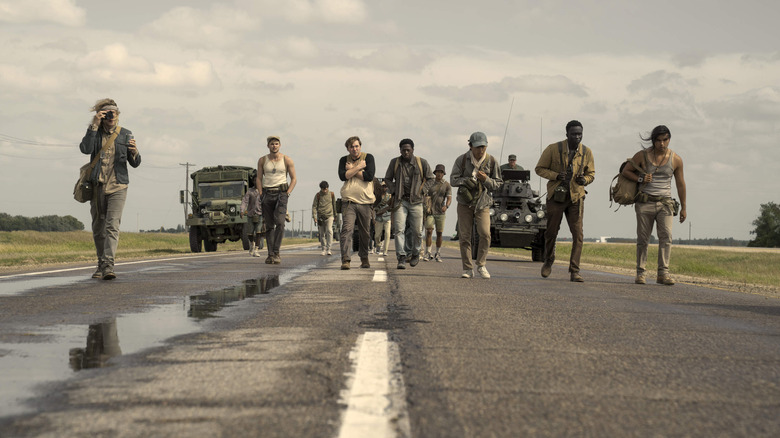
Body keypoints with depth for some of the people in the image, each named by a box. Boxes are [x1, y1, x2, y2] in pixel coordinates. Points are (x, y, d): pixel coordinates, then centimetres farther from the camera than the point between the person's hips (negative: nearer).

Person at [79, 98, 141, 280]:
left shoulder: (125, 134, 4)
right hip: (97, 186, 2)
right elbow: (85, 149, -16)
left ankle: (108, 265, -24)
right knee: (98, 228, 9)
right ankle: (101, 265, 23)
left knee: (112, 226, -16)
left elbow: (135, 164, 2)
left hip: (117, 186, -2)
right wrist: (94, 125, -17)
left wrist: (135, 152, -21)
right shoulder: (95, 132, 5)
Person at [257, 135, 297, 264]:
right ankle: (270, 254, 3)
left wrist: (287, 194, -5)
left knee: (280, 222, -18)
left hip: (281, 193, -2)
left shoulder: (287, 160, 2)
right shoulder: (262, 160, 8)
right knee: (269, 226, 1)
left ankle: (276, 252, -16)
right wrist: (261, 195, -1)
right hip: (267, 194, 2)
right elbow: (259, 178, 10)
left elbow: (294, 179, 5)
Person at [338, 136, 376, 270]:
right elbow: (342, 176, -8)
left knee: (365, 233, 8)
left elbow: (369, 176, -10)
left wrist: (352, 170, -5)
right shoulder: (344, 160, 10)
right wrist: (359, 167, -8)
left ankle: (364, 258, 27)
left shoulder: (368, 157, 5)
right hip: (349, 202, 0)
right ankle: (346, 259, -21)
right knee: (347, 229, -16)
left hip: (365, 201, 0)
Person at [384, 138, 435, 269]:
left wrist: (421, 191, -1)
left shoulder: (422, 163, 0)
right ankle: (401, 258, -14)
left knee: (417, 231, 2)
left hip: (416, 201, 0)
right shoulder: (395, 162, 3)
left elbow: (430, 179, 9)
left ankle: (415, 254, 26)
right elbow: (388, 179, 14)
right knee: (399, 229, -12)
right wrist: (394, 192, 2)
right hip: (400, 201, 0)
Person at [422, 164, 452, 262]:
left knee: (439, 233, 3)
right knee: (429, 232, -10)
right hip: (430, 212, 0)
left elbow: (449, 198, -8)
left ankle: (437, 254, 13)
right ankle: (427, 253, -9)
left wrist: (446, 206, -29)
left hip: (440, 212, 0)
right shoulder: (430, 184, 5)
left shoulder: (447, 185, 3)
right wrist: (425, 211, 0)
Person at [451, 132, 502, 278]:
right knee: (464, 236, -2)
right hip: (465, 202, 0)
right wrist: (465, 180, -22)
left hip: (483, 203, 0)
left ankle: (481, 265, 1)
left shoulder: (491, 161, -3)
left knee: (485, 234, -15)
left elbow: (497, 183, 2)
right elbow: (453, 180, -2)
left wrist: (486, 180, -18)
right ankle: (467, 269, 7)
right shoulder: (462, 160, -4)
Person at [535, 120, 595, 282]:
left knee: (578, 234, -10)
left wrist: (584, 180, -12)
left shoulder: (587, 152, -1)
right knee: (551, 232, 8)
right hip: (556, 196, -1)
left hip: (576, 197, 1)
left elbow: (591, 173, 11)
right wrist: (556, 175, -17)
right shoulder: (553, 149, -8)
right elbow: (540, 168, 0)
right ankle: (548, 261, 35)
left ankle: (574, 271, -7)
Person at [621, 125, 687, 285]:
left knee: (666, 235, -15)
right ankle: (640, 273, 7)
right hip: (645, 202, 0)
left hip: (665, 203, 1)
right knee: (643, 239, 0)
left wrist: (683, 208, 15)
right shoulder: (642, 156, 0)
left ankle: (663, 273, -18)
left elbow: (680, 184, 12)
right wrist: (640, 179, -9)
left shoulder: (676, 159, 3)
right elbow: (625, 171, 9)